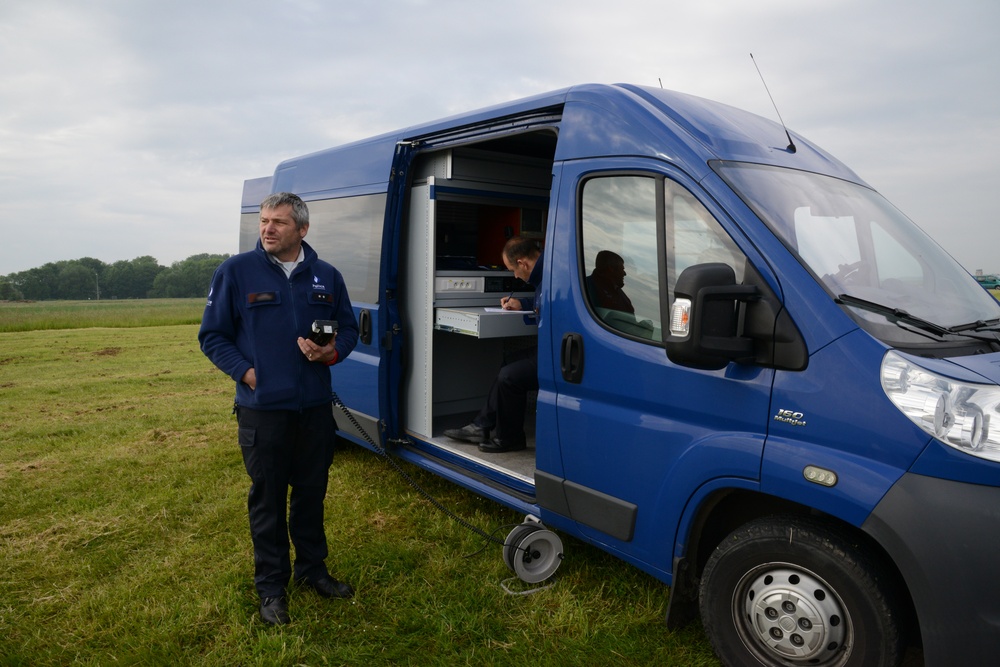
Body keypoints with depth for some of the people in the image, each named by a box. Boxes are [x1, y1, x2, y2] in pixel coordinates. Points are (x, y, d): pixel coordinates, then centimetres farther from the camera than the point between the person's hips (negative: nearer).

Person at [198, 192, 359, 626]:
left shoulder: (326, 276, 5)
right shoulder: (236, 271, -4)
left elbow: (349, 328, 13)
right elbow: (212, 335, 0)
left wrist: (331, 352, -9)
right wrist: (246, 372, -13)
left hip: (316, 407, 3)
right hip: (262, 408, -3)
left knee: (312, 493, 17)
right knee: (268, 500, 8)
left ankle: (312, 568, 36)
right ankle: (271, 586, 25)